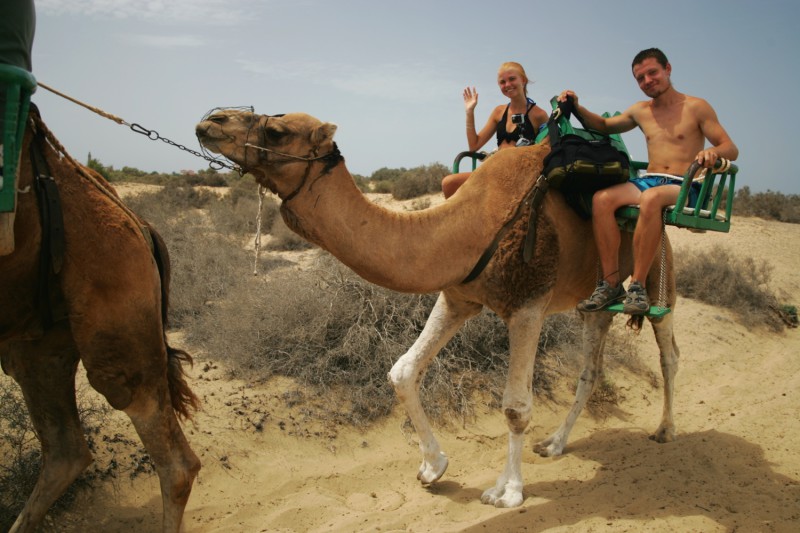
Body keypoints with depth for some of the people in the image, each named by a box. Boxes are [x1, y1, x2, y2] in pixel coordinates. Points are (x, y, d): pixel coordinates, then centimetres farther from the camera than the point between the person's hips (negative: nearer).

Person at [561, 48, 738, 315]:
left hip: (684, 188, -4)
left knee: (651, 198, -39)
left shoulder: (696, 107, 3)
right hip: (648, 181, 5)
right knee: (601, 198, -26)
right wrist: (577, 108, 17)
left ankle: (638, 285, -35)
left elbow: (731, 149, -2)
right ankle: (611, 284, -27)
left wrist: (713, 152, -26)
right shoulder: (640, 111, 18)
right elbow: (605, 125, 33)